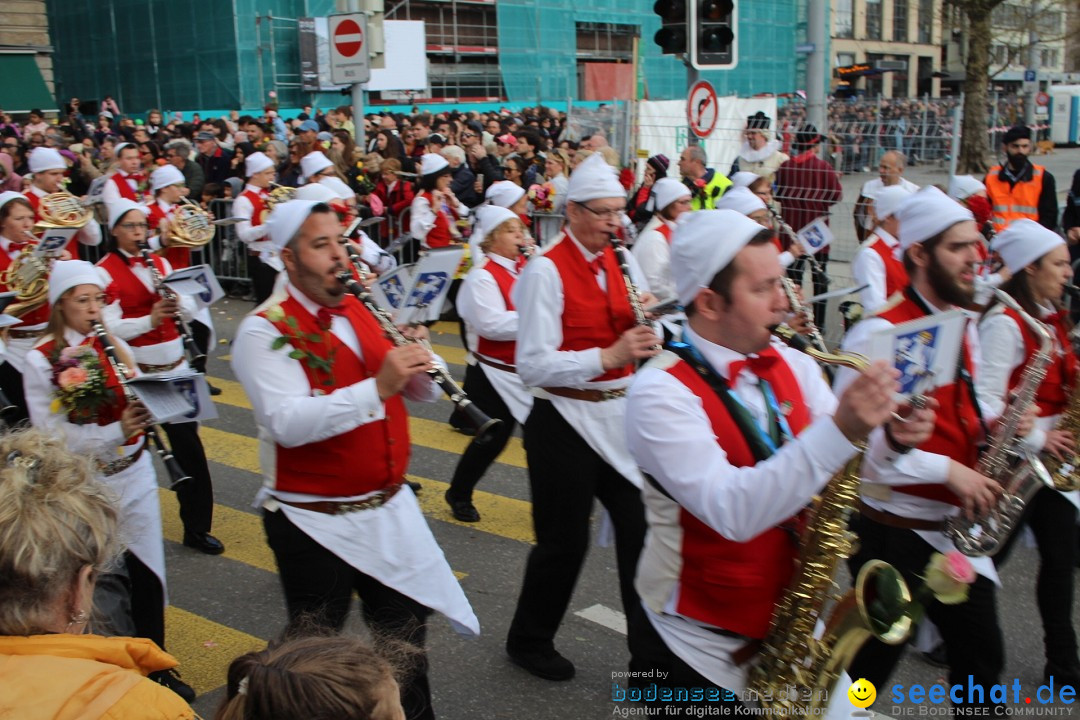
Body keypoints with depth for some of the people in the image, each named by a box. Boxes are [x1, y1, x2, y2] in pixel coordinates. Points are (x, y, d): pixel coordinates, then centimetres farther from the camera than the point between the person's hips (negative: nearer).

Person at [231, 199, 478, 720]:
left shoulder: (361, 312, 6)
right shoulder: (263, 331, -15)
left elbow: (422, 392, 6)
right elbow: (288, 423, -29)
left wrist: (417, 361, -16)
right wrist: (377, 386, -35)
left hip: (390, 509, 6)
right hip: (316, 523, -6)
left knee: (406, 635, 20)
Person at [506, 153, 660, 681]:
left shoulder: (621, 261, 7)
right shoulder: (546, 270, -13)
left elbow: (637, 335, 13)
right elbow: (533, 365, -20)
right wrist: (608, 356, -29)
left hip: (620, 414, 6)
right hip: (565, 422, -6)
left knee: (641, 528, 8)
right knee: (565, 541, 7)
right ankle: (528, 642, 31)